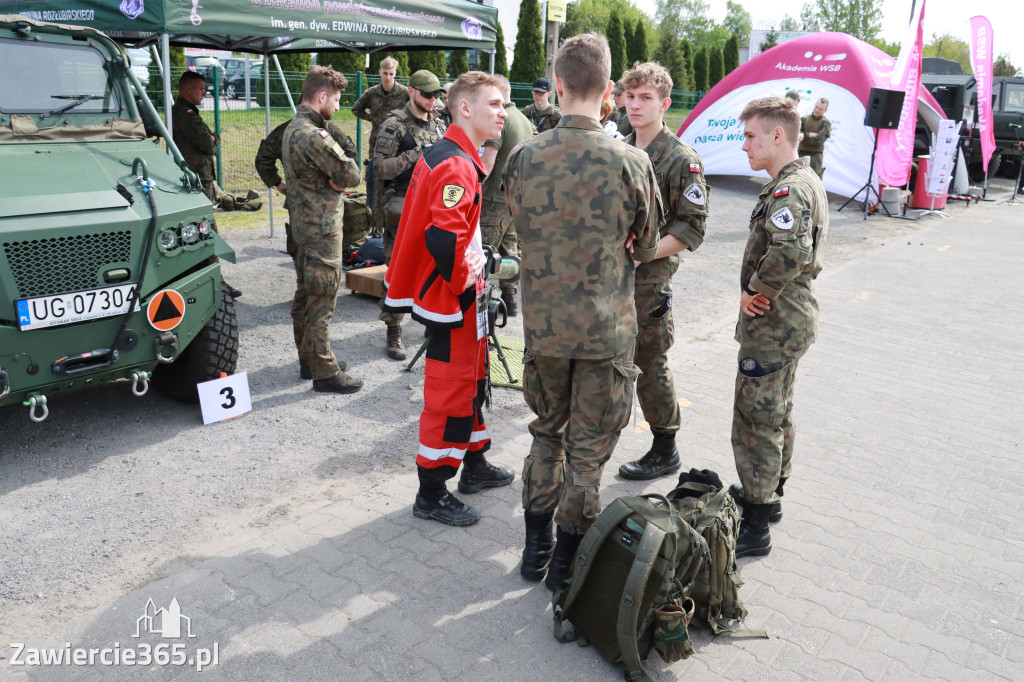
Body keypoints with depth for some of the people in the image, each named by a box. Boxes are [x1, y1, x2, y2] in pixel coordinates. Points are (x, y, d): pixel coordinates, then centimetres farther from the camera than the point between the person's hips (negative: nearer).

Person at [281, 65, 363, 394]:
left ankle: (308, 360, 28)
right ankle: (324, 373, 4)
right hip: (322, 227, -10)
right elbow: (351, 175, -19)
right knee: (321, 301, -4)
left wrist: (333, 178, -5)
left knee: (305, 295, 16)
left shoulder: (292, 129, 12)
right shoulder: (313, 136, -21)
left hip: (303, 222, 11)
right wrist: (339, 176, -1)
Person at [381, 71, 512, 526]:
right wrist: (466, 282, -18)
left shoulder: (447, 156, 13)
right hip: (453, 301, -11)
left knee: (470, 382, 21)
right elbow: (444, 238, -32)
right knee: (450, 391, -1)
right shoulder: (457, 166, -21)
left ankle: (474, 466, 38)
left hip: (459, 297, 11)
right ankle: (431, 495, 13)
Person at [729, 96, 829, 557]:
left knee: (756, 421, -3)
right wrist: (761, 291, 8)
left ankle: (754, 527, 7)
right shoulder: (805, 181, 13)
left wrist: (754, 291, -22)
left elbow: (790, 252, -38)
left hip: (773, 324, -11)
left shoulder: (788, 190, -21)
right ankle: (769, 494, 39)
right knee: (776, 414, 22)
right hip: (792, 317, 11)